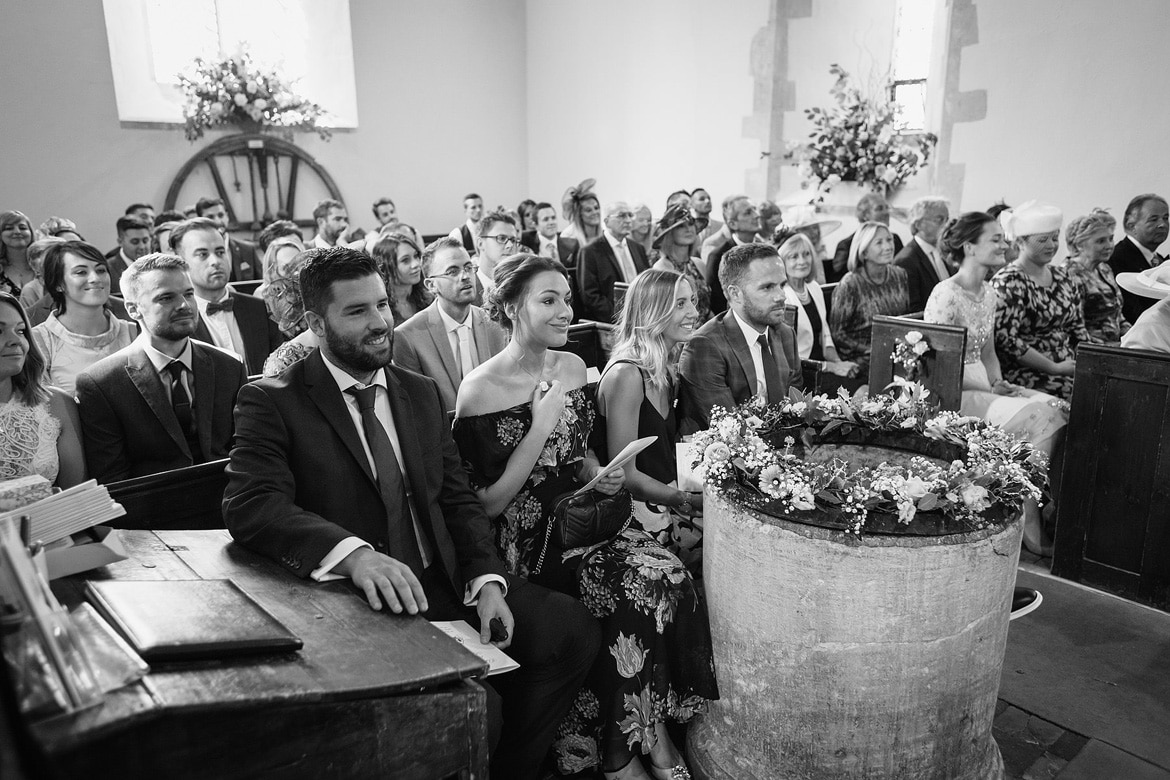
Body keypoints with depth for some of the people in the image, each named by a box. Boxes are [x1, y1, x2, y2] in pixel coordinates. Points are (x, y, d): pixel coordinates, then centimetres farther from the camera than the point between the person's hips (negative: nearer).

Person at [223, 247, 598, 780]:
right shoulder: (271, 402, -2)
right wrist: (353, 552, -33)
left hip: (444, 583, 6)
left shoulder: (422, 393, 14)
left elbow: (458, 500, 12)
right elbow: (251, 506, -17)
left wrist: (486, 579, -5)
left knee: (571, 629, -12)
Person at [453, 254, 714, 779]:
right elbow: (487, 504, -13)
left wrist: (599, 475, -1)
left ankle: (654, 728, 0)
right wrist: (541, 426, -19)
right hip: (527, 536, -6)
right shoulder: (480, 391, -13)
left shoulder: (573, 367, 8)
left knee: (670, 574, -20)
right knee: (638, 584, -24)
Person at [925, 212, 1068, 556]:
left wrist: (999, 383, 2)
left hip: (982, 387, 8)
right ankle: (1029, 525, -14)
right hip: (950, 395, -8)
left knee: (1053, 409, -13)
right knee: (1034, 417, -23)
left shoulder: (989, 294, 14)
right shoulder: (945, 294, -13)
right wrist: (988, 388, -16)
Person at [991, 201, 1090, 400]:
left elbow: (1078, 330, 20)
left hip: (1068, 368, 7)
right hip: (1023, 373, -7)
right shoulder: (1007, 282, -8)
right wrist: (1054, 367, -15)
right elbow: (1005, 340, -16)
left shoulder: (1063, 278, 16)